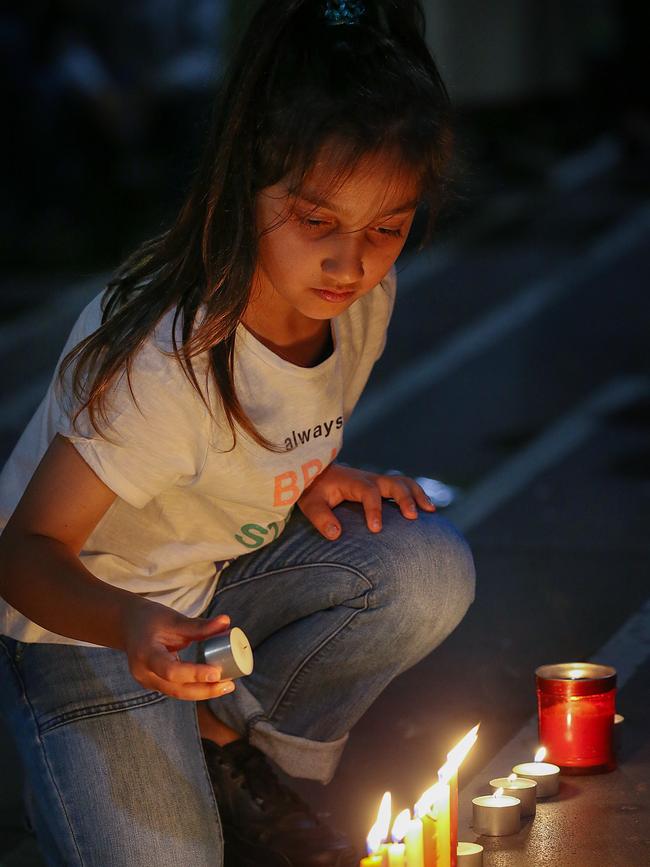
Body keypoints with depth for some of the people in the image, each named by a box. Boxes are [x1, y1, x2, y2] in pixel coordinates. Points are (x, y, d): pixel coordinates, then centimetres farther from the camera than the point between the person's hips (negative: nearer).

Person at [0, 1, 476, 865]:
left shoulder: (362, 296, -12)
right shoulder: (164, 361, -33)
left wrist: (314, 477, -11)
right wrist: (133, 625, -48)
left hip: (225, 577, 6)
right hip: (85, 611, -6)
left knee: (428, 571, -19)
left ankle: (225, 743, 1)